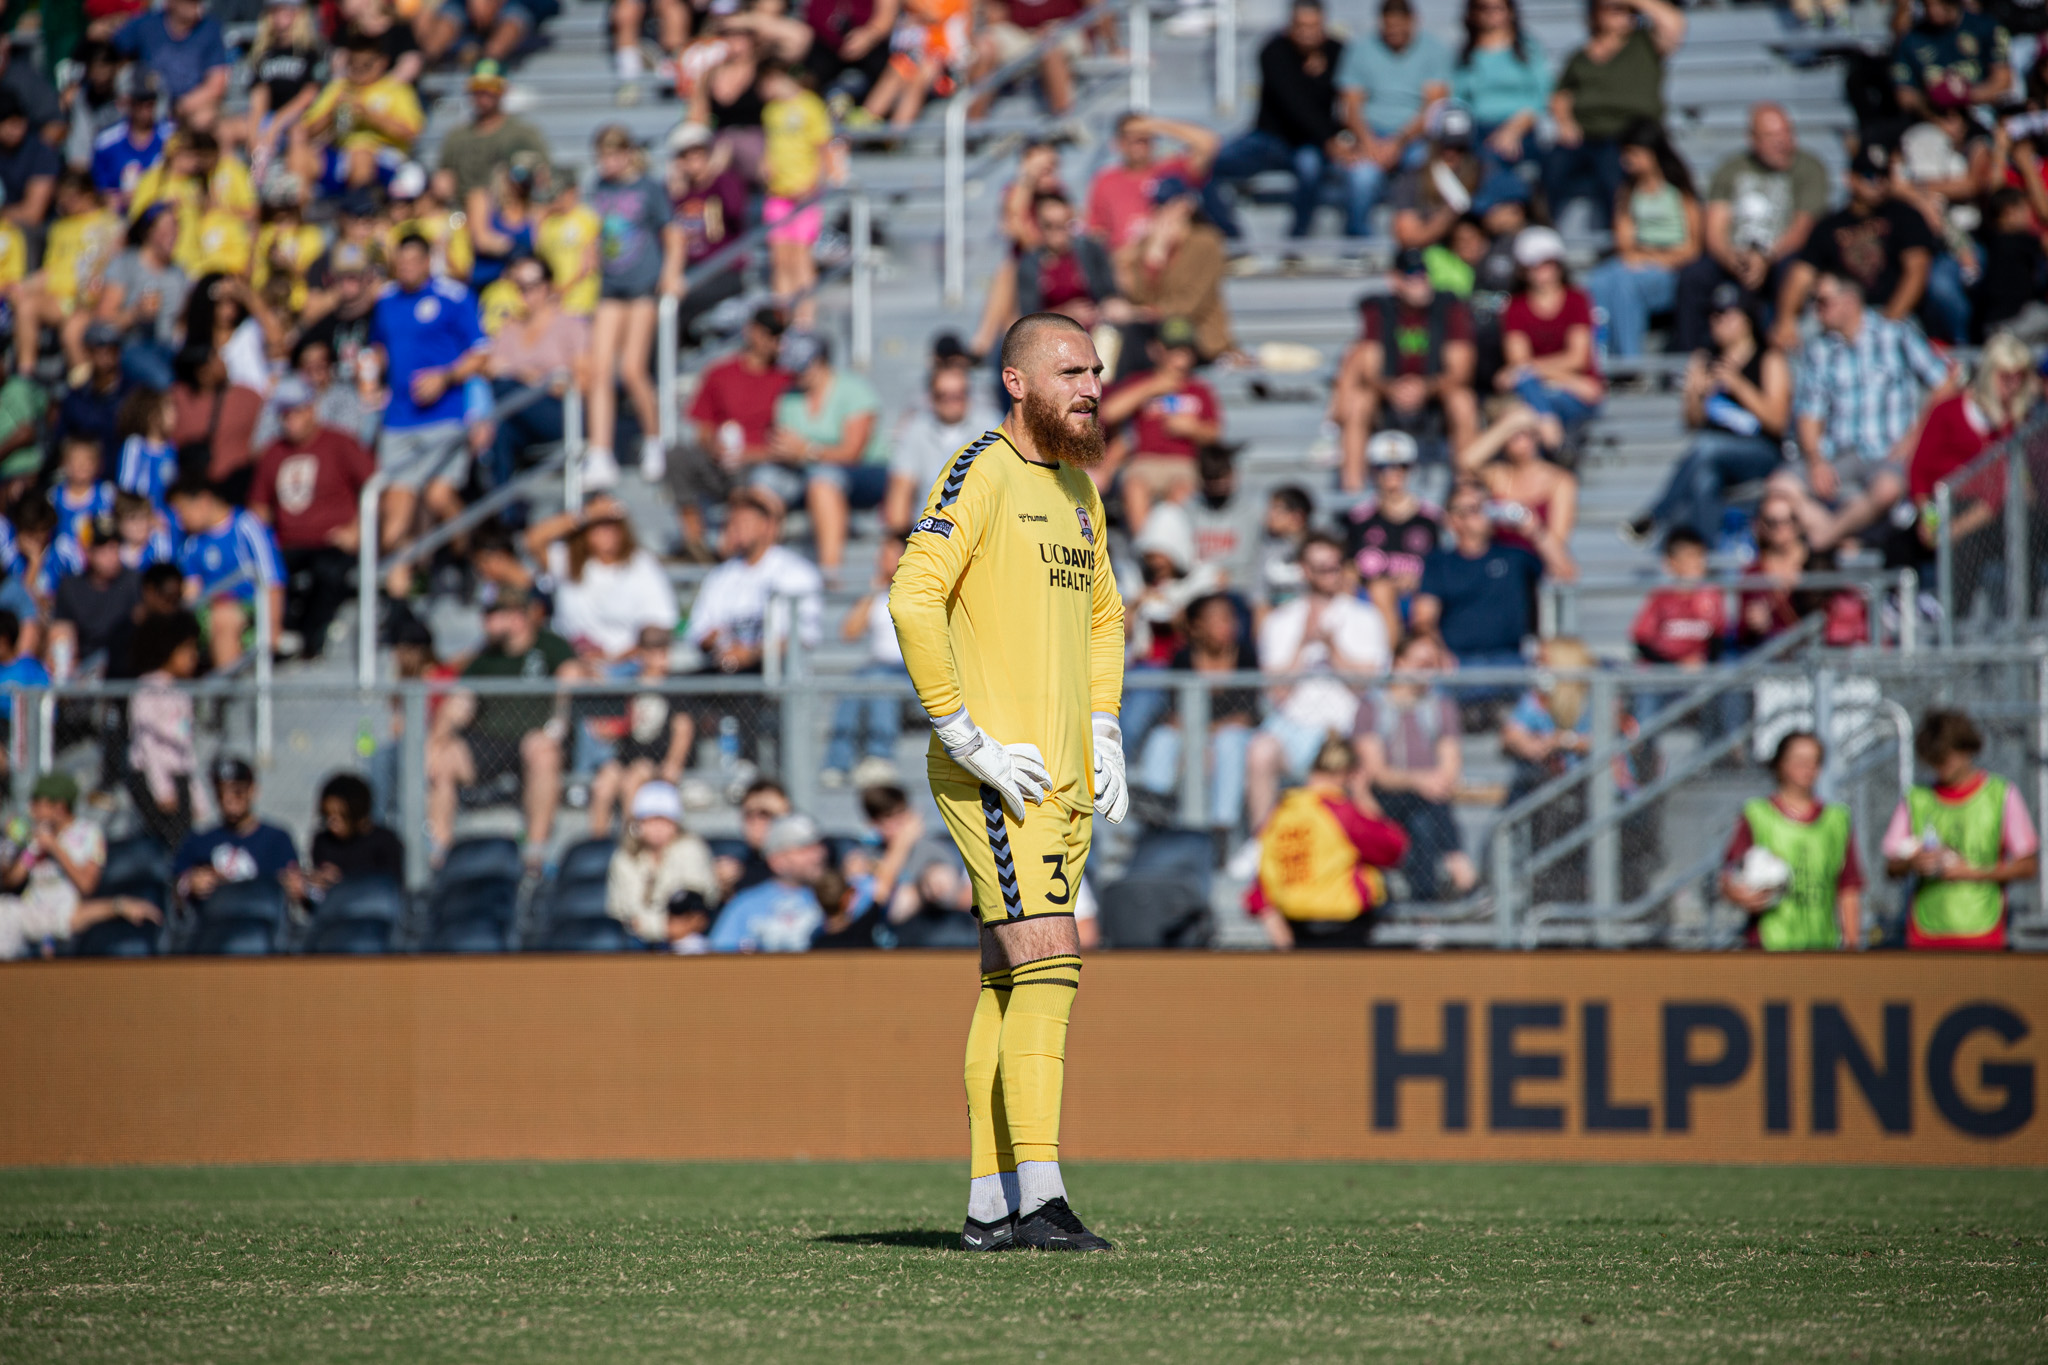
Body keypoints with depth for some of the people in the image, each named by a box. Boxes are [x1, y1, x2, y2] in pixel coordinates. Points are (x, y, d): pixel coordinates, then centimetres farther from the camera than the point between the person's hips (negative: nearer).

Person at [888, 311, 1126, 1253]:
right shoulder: (982, 475, -10)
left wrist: (1104, 735, 17)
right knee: (1048, 959, -18)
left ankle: (988, 1204, 14)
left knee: (1011, 983, 10)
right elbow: (913, 599, -20)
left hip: (1064, 779, 9)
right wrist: (966, 738, -21)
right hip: (993, 775, -9)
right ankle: (1040, 1198, -22)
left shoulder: (1078, 486, 17)